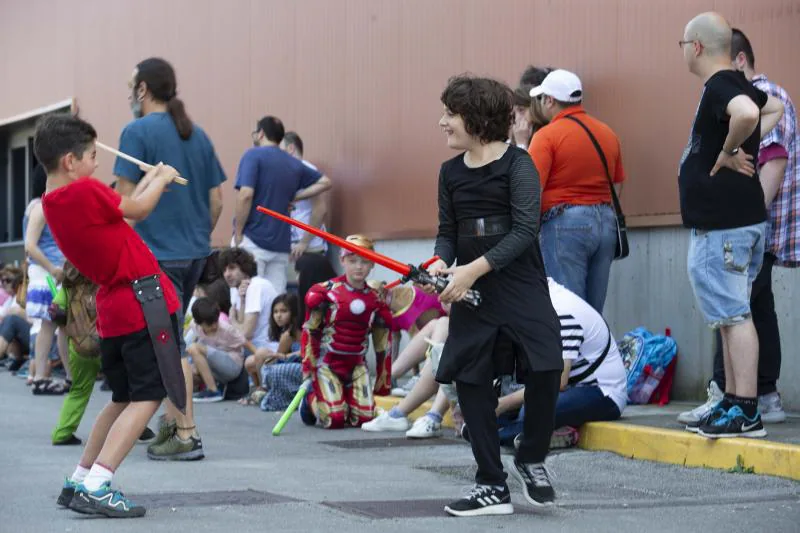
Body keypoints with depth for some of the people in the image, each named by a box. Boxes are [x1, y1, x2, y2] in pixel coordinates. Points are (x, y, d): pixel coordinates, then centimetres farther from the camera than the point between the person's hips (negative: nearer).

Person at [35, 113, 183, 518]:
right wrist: (161, 180, 16)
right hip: (144, 300, -9)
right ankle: (96, 488, -15)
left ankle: (78, 482, 22)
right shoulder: (85, 192, -17)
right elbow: (138, 210, -1)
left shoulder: (51, 203, 8)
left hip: (112, 308, 9)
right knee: (148, 396, -6)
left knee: (123, 398, 20)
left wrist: (149, 181, 18)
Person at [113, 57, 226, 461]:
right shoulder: (198, 136, 11)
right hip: (194, 252, 8)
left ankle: (186, 435, -4)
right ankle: (172, 420, 24)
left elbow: (125, 197, -14)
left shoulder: (137, 132, -10)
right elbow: (217, 200, 12)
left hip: (156, 253, -7)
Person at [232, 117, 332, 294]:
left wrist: (238, 234, -9)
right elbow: (325, 182, 23)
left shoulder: (253, 155, -4)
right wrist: (294, 196, 15)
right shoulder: (294, 164, 15)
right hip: (281, 246, 6)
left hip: (252, 241, -6)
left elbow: (246, 195, -16)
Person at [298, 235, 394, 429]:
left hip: (356, 365, 4)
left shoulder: (376, 300, 4)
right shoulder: (326, 292, -8)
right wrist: (308, 369, -5)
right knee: (335, 420, -17)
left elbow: (382, 343, 11)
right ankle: (310, 400, 16)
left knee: (363, 418, -12)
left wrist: (382, 384, 12)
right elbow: (309, 332, -3)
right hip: (326, 362, -4)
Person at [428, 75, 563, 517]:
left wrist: (474, 269, -22)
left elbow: (525, 230, -15)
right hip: (471, 292, 5)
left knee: (544, 368, -18)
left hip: (521, 286, -5)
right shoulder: (450, 172, 8)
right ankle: (492, 486, 12)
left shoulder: (517, 165, -8)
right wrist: (441, 262, -9)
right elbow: (447, 231, 13)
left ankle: (531, 460, 7)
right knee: (470, 380, 2)